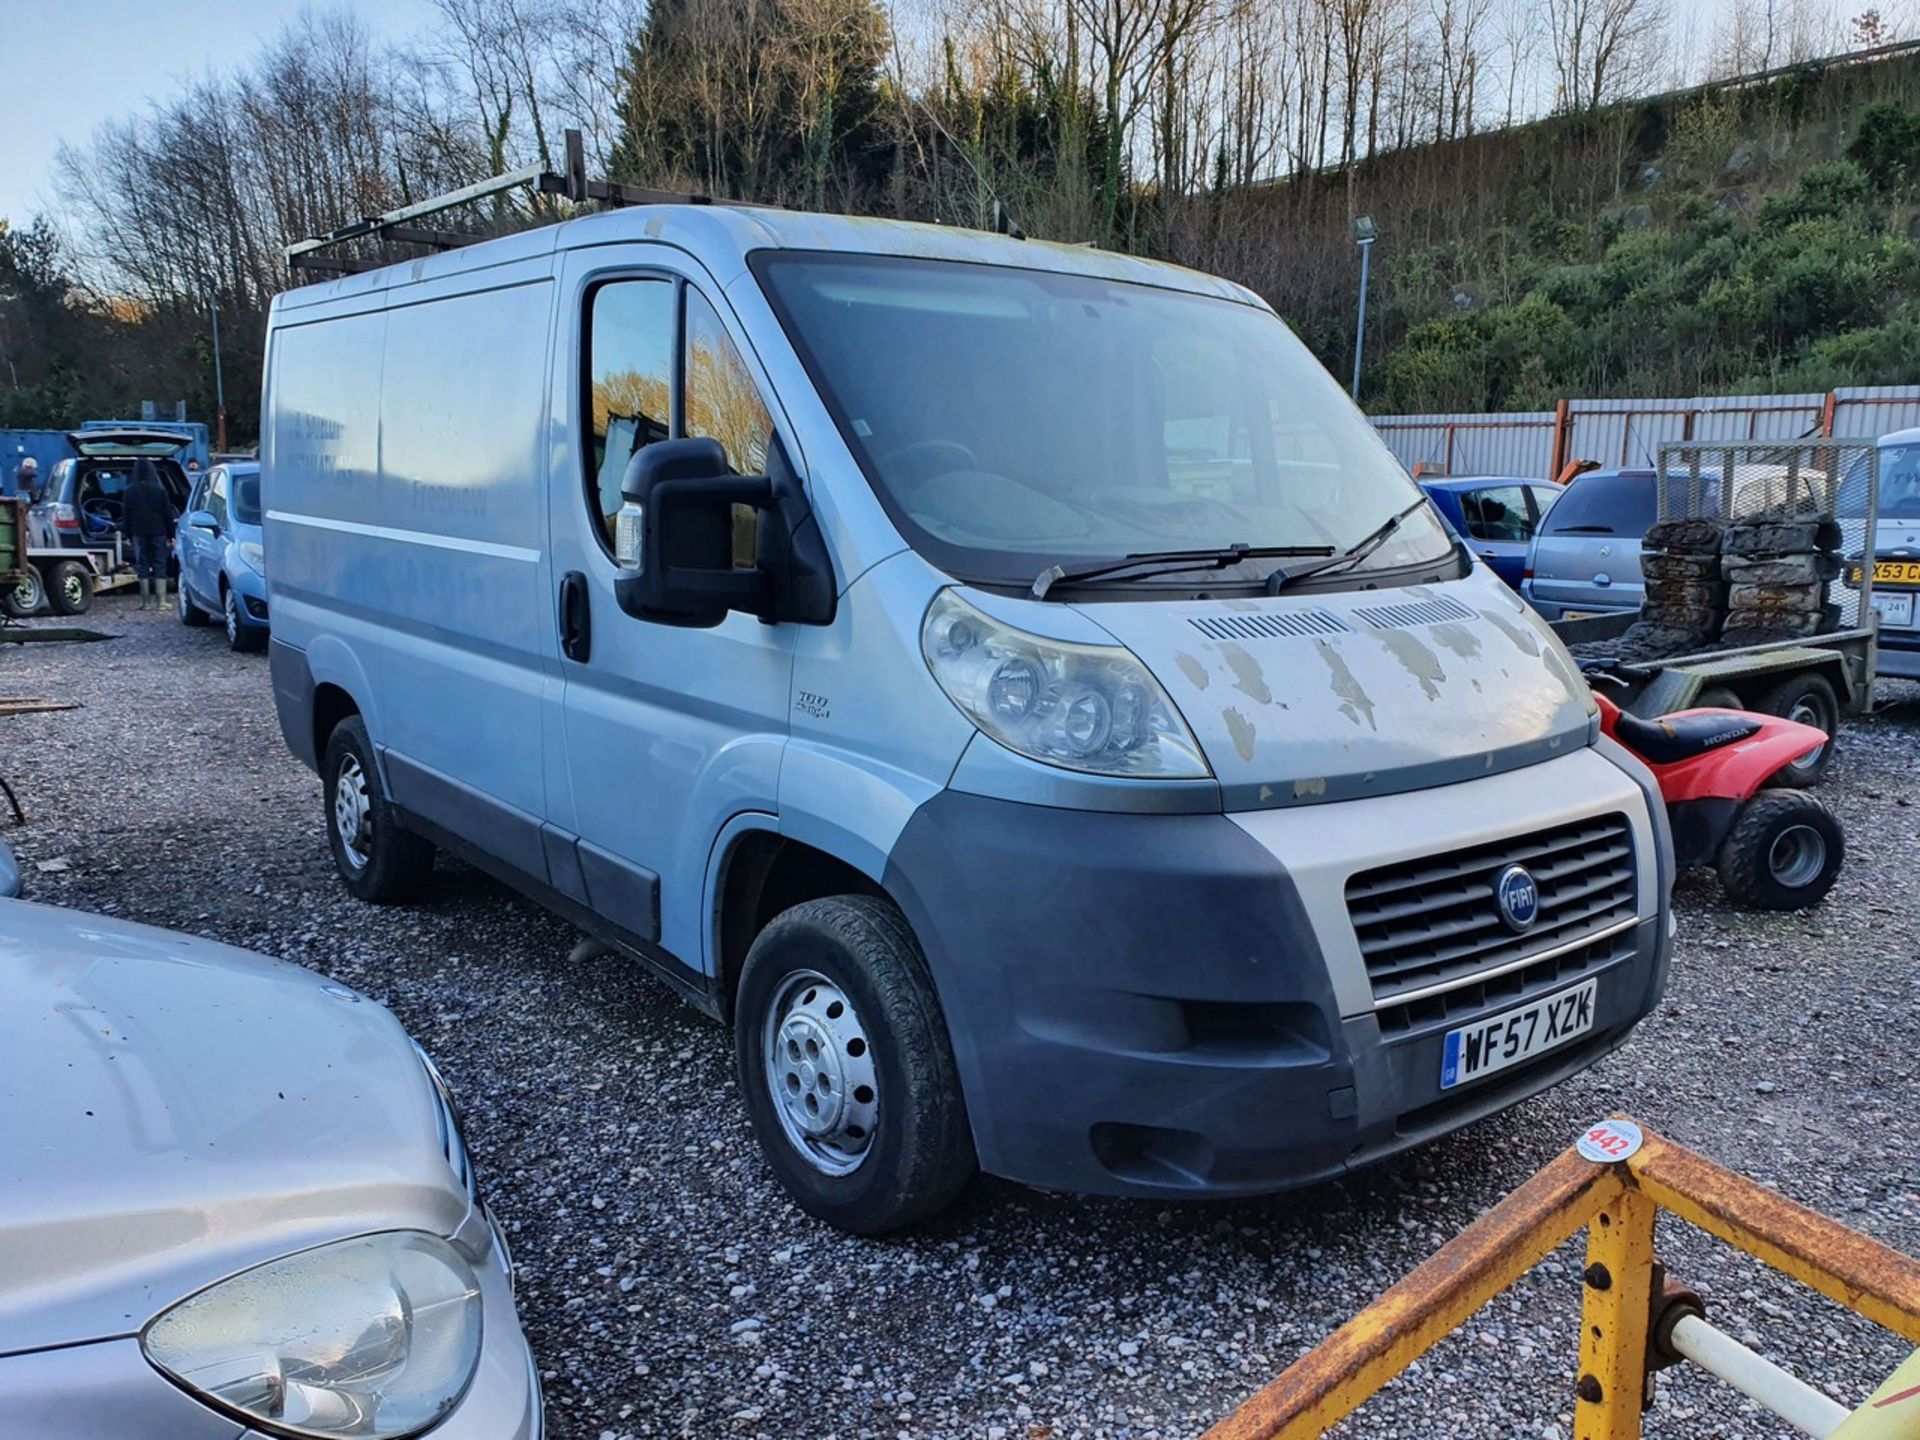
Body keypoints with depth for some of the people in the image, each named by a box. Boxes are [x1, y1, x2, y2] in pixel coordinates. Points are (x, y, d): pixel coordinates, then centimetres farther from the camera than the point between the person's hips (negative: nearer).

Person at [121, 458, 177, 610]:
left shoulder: (130, 490, 0)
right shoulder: (160, 489, -4)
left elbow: (126, 514, 4)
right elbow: (168, 513, -2)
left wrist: (128, 534, 11)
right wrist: (170, 534, 3)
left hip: (139, 534, 1)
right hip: (158, 533, -1)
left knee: (142, 566, 5)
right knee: (159, 565, 1)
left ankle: (146, 601, 3)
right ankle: (161, 601, -6)